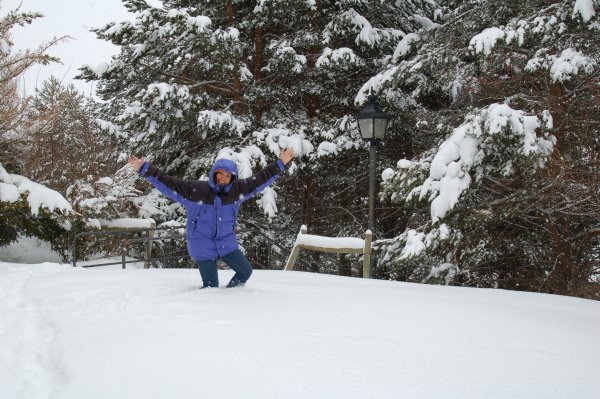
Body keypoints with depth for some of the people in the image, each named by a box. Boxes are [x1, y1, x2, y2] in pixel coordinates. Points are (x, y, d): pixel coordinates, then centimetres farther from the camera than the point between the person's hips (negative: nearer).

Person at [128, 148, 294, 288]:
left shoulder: (237, 190, -4)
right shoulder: (195, 189, -14)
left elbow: (259, 180, 4)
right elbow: (168, 183, -15)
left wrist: (280, 164, 4)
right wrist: (144, 169, -22)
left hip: (226, 242, 5)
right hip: (202, 246, -4)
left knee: (245, 271, 11)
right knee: (211, 286, -6)